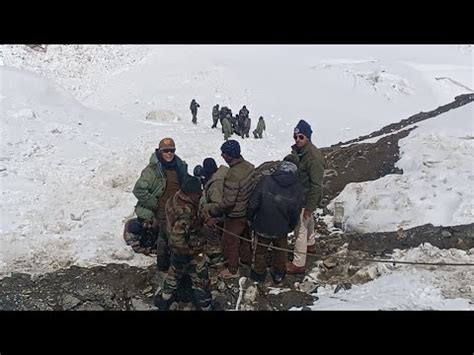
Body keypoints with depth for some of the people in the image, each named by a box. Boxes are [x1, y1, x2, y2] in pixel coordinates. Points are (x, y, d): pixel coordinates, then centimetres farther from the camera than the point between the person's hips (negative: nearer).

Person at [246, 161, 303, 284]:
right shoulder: (297, 188, -10)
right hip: (282, 229, 1)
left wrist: (250, 218, 2)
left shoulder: (265, 180, -18)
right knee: (280, 251, 26)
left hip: (263, 227, -1)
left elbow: (253, 203, -15)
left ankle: (259, 273, 40)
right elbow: (296, 213, -1)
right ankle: (278, 274, 42)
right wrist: (291, 227, 16)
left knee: (261, 249, 22)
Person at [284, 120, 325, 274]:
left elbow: (316, 185, -27)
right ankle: (310, 245, 54)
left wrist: (309, 207, -25)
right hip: (299, 195, 9)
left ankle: (298, 264, 9)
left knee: (300, 229, -2)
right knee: (308, 221, 29)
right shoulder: (297, 150, -2)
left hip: (306, 198, -9)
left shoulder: (314, 157, -29)